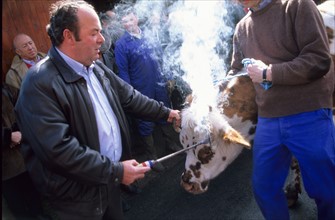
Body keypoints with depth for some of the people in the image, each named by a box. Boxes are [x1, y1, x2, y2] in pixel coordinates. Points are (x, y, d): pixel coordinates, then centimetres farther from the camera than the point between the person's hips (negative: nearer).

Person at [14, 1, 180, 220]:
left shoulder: (97, 68, 2)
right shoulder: (41, 83, -25)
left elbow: (129, 96, 14)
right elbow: (59, 149, -29)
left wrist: (166, 112, 14)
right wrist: (116, 170, -25)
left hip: (109, 180, 7)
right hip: (77, 198, -7)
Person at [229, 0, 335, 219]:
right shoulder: (242, 28, 11)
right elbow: (236, 73, 21)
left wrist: (268, 73, -14)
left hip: (309, 117, -5)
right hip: (267, 121, 5)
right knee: (264, 188, 11)